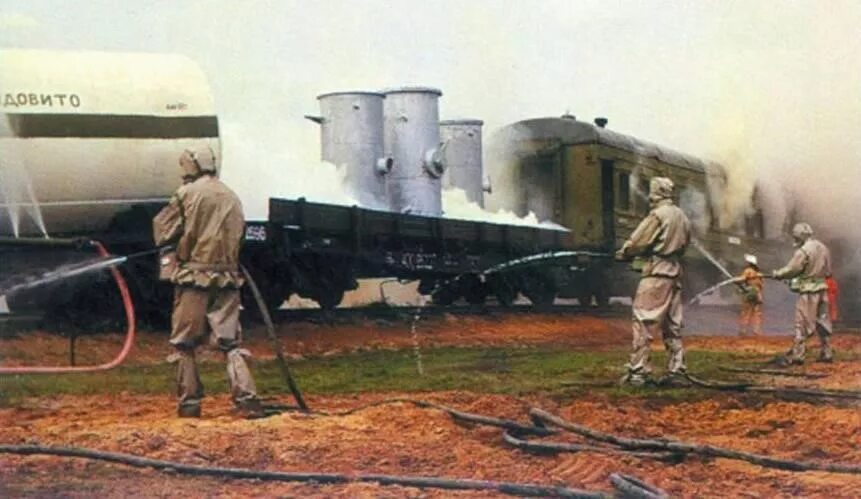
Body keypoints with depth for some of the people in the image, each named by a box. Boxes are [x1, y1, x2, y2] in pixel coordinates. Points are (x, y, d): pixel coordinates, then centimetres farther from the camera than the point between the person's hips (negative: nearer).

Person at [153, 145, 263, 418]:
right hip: (227, 278, 4)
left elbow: (163, 233, -1)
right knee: (230, 342, 6)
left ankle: (189, 402, 9)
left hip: (194, 276, -4)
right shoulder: (232, 198, 11)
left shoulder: (187, 194, -5)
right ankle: (247, 398, -7)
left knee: (185, 344, 8)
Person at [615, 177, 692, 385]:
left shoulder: (658, 215, -11)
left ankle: (638, 371, -12)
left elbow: (636, 243, -11)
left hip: (657, 272, -8)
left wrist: (623, 254, 8)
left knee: (643, 322, -8)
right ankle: (676, 370, 14)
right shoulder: (682, 217, 13)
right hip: (675, 272, 8)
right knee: (672, 325, 13)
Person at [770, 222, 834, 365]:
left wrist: (777, 274, 1)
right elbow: (828, 272, 14)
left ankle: (796, 355, -4)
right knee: (823, 321, 13)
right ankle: (826, 353, 16)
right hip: (822, 289, 7)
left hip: (808, 291, -7)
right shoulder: (823, 248, 8)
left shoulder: (803, 251, -16)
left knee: (802, 324, -4)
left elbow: (791, 269, -14)